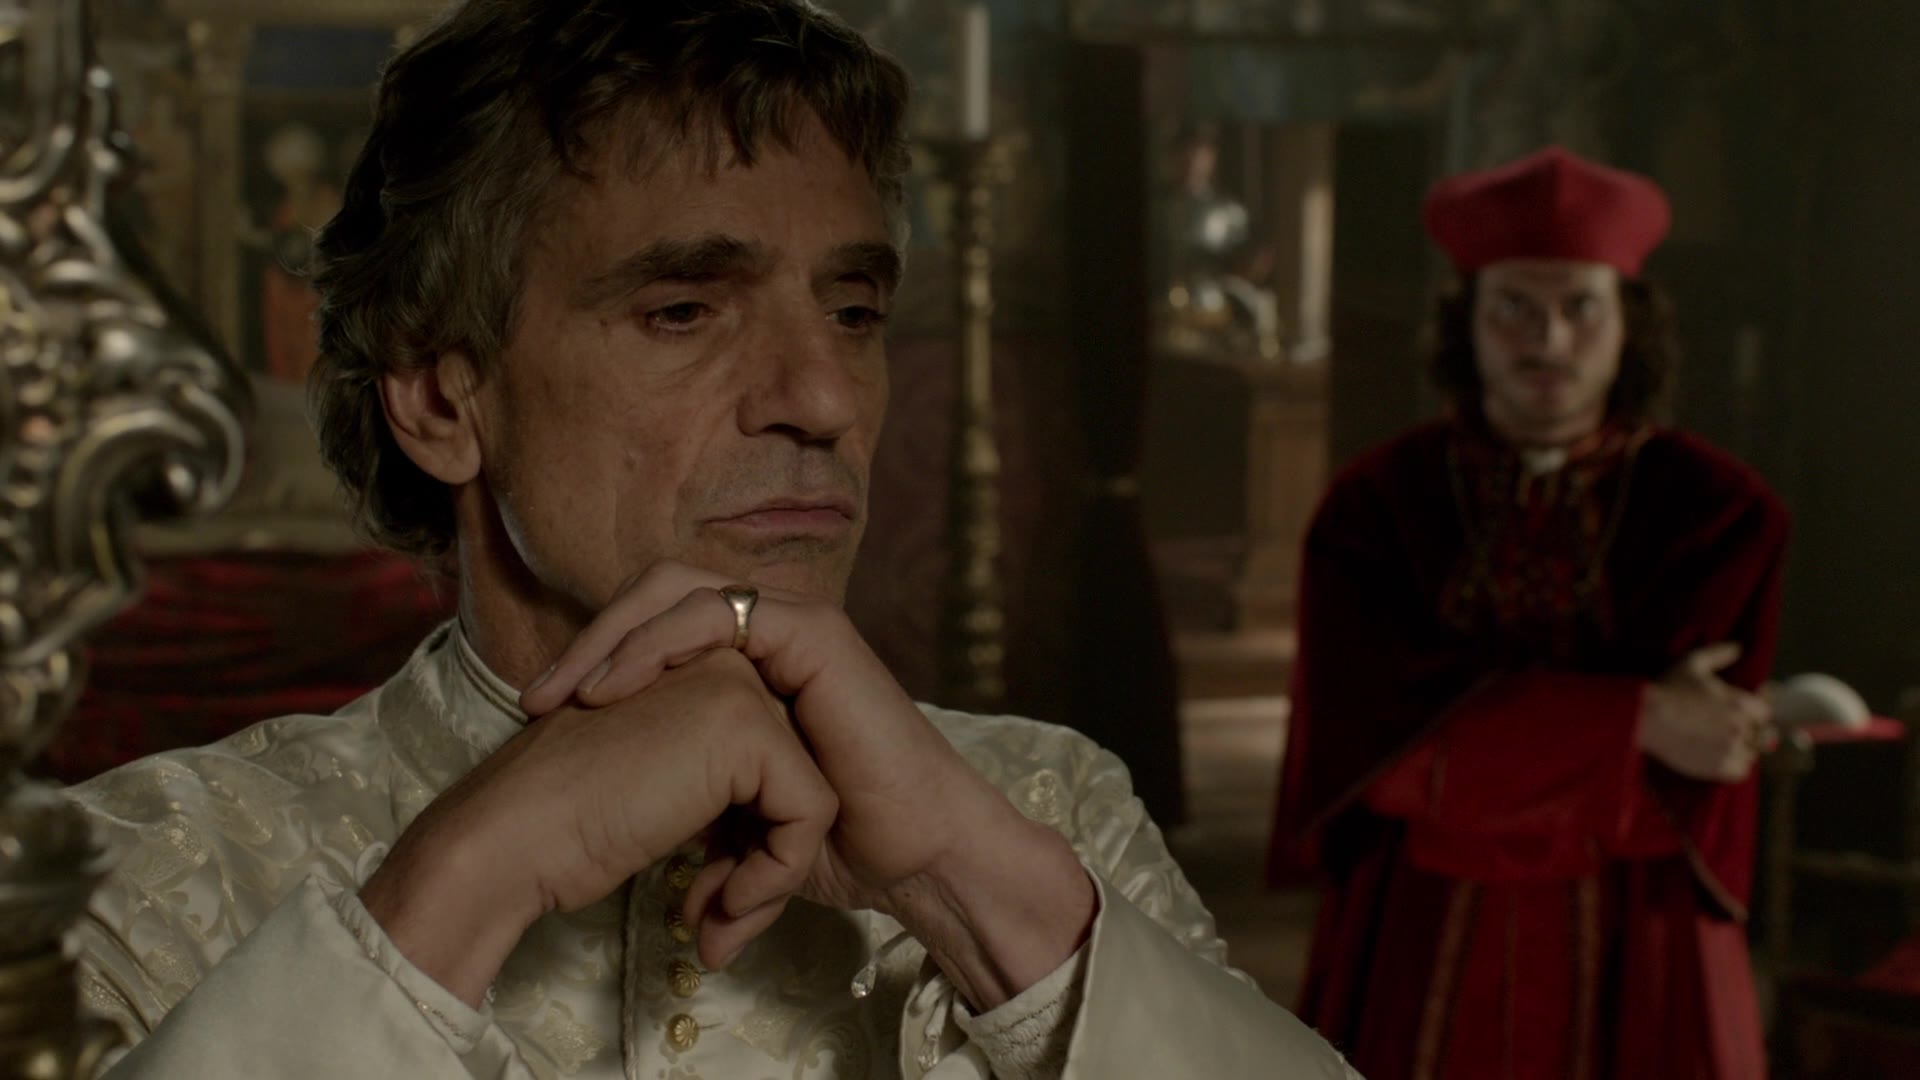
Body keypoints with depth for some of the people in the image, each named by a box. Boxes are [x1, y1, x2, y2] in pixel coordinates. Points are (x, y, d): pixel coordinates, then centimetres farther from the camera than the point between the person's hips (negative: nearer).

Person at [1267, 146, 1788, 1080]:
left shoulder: (1717, 515, -3)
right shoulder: (1375, 507, -2)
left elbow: (1687, 790, -9)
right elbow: (1383, 733, -15)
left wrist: (1484, 740, -14)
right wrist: (1629, 721, -18)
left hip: (1632, 963, 0)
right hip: (1417, 964, 0)